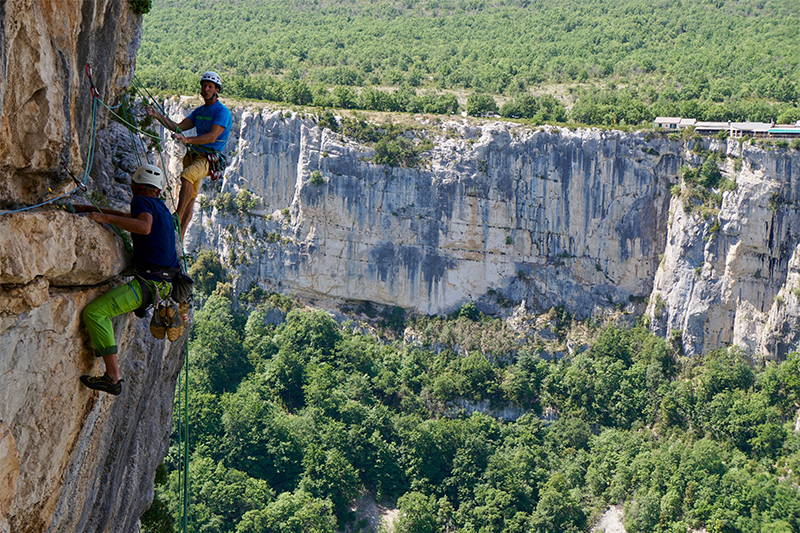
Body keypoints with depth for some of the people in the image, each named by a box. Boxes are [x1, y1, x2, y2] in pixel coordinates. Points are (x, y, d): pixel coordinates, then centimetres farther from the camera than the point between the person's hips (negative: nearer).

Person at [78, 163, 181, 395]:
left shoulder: (141, 201, -7)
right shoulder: (161, 207, 19)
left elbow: (145, 227, -29)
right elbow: (129, 217, 35)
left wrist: (106, 218, -28)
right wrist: (88, 209, 37)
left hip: (148, 282, -10)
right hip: (165, 281, 10)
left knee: (94, 312, -21)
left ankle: (113, 377, -27)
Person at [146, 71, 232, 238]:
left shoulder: (223, 112, -10)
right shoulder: (200, 111, 18)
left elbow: (212, 137, -22)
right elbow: (179, 127, 13)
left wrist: (187, 140, -34)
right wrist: (158, 116, 0)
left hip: (209, 158, -8)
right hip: (193, 155, 8)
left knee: (186, 176, -34)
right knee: (190, 198, 7)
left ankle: (177, 216, -31)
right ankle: (180, 236, 8)